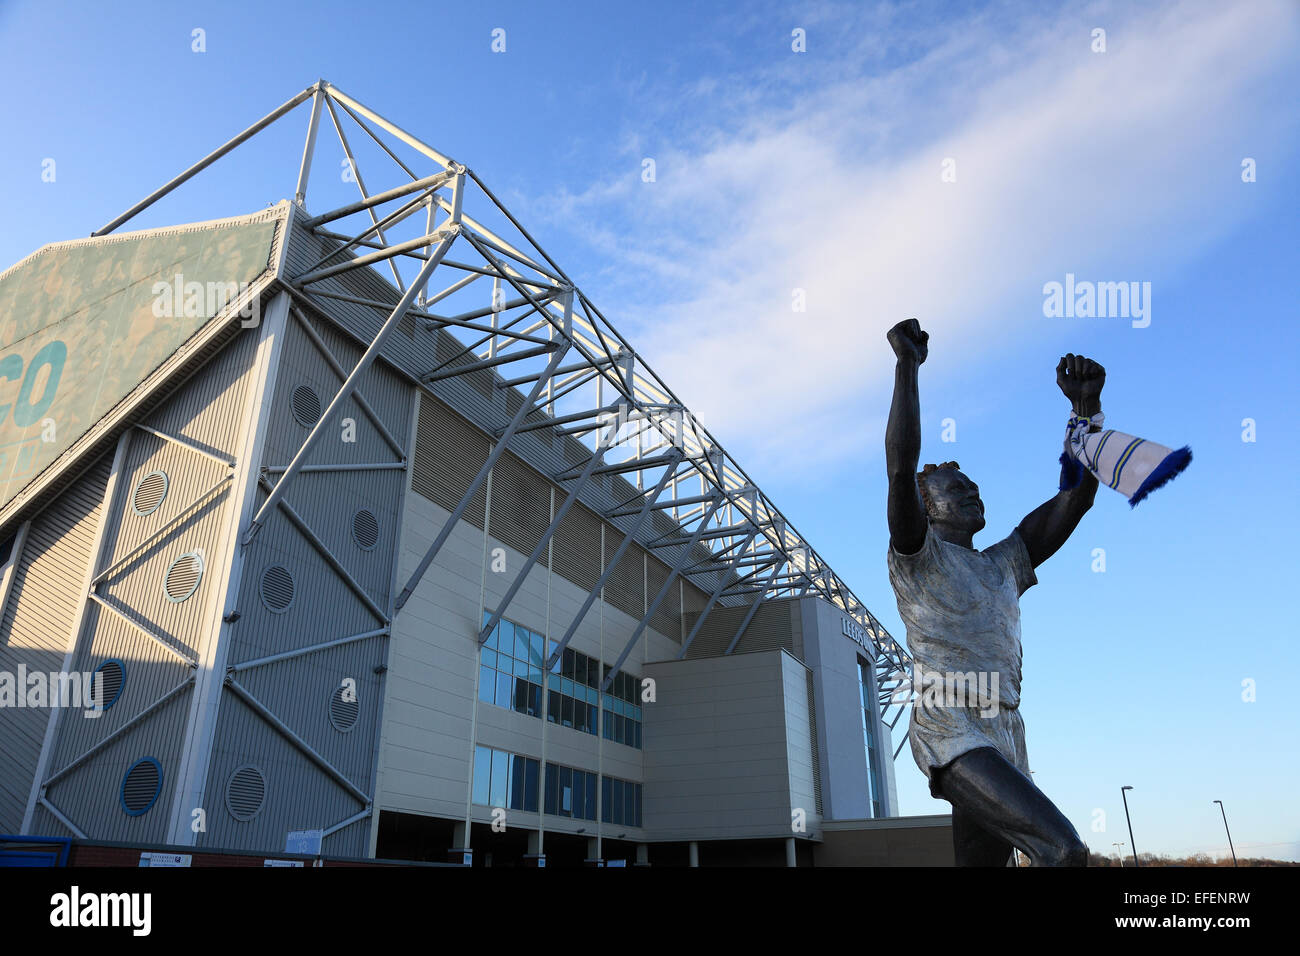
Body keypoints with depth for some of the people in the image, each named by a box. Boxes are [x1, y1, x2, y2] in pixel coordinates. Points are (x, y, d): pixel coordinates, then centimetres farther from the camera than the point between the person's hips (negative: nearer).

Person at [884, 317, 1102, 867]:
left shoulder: (1003, 566, 24)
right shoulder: (917, 558, 5)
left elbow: (1075, 497, 17)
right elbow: (901, 469, -12)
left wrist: (1087, 408, 7)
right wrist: (907, 366, -13)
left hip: (1005, 747, 8)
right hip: (951, 734, -8)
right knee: (1063, 849, -26)